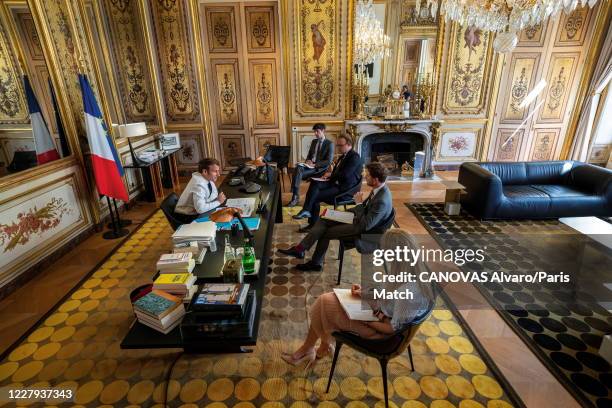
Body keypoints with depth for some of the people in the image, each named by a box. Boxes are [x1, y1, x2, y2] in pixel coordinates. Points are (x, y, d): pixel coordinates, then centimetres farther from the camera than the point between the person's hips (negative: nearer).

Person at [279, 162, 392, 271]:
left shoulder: (382, 201, -32)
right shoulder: (378, 188, -3)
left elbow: (365, 225, -30)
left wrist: (359, 204, -22)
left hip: (361, 229, -9)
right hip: (359, 217, 9)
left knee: (325, 232, -4)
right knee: (323, 220, 1)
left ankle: (316, 263, 16)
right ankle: (300, 248, 1)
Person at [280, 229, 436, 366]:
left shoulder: (407, 291, -36)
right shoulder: (410, 270, -11)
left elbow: (394, 328, -24)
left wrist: (365, 319, -14)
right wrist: (365, 292, -2)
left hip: (380, 326, -8)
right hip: (381, 310, 8)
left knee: (323, 304, -5)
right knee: (325, 300, 2)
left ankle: (325, 345, 25)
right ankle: (307, 350, 18)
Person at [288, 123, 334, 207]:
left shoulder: (329, 144, -3)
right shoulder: (314, 142, 19)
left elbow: (329, 161, -11)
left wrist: (315, 165, -18)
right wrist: (308, 161, 0)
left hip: (320, 168, -6)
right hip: (310, 165, 6)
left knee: (298, 173, -28)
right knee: (298, 168, -29)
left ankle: (295, 197, -22)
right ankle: (295, 196, -34)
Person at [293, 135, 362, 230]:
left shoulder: (354, 157, -11)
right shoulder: (342, 156, 18)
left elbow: (345, 175, -22)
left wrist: (331, 174, -9)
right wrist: (329, 175, 1)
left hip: (344, 189, -8)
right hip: (335, 183, 8)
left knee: (315, 197, -17)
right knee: (315, 182, -19)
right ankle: (306, 210, -25)